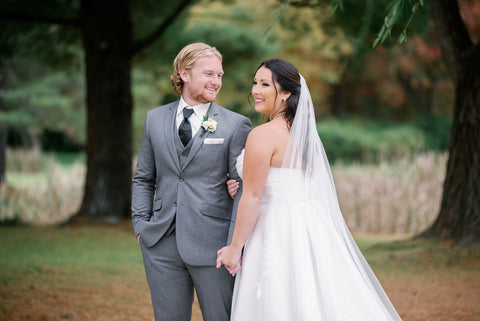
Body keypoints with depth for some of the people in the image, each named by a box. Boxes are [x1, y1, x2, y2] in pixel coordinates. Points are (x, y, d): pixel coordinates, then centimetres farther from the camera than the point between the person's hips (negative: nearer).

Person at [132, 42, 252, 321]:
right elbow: (143, 178, 17)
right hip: (162, 246, 3)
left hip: (212, 245, -3)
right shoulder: (155, 119, 10)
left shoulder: (237, 125, -1)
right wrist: (141, 223, 5)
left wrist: (235, 246, -13)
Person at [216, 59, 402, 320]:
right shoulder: (304, 132, 12)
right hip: (313, 227, 8)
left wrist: (235, 248, -10)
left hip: (278, 233, -8)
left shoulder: (262, 135, -13)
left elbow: (252, 197, -15)